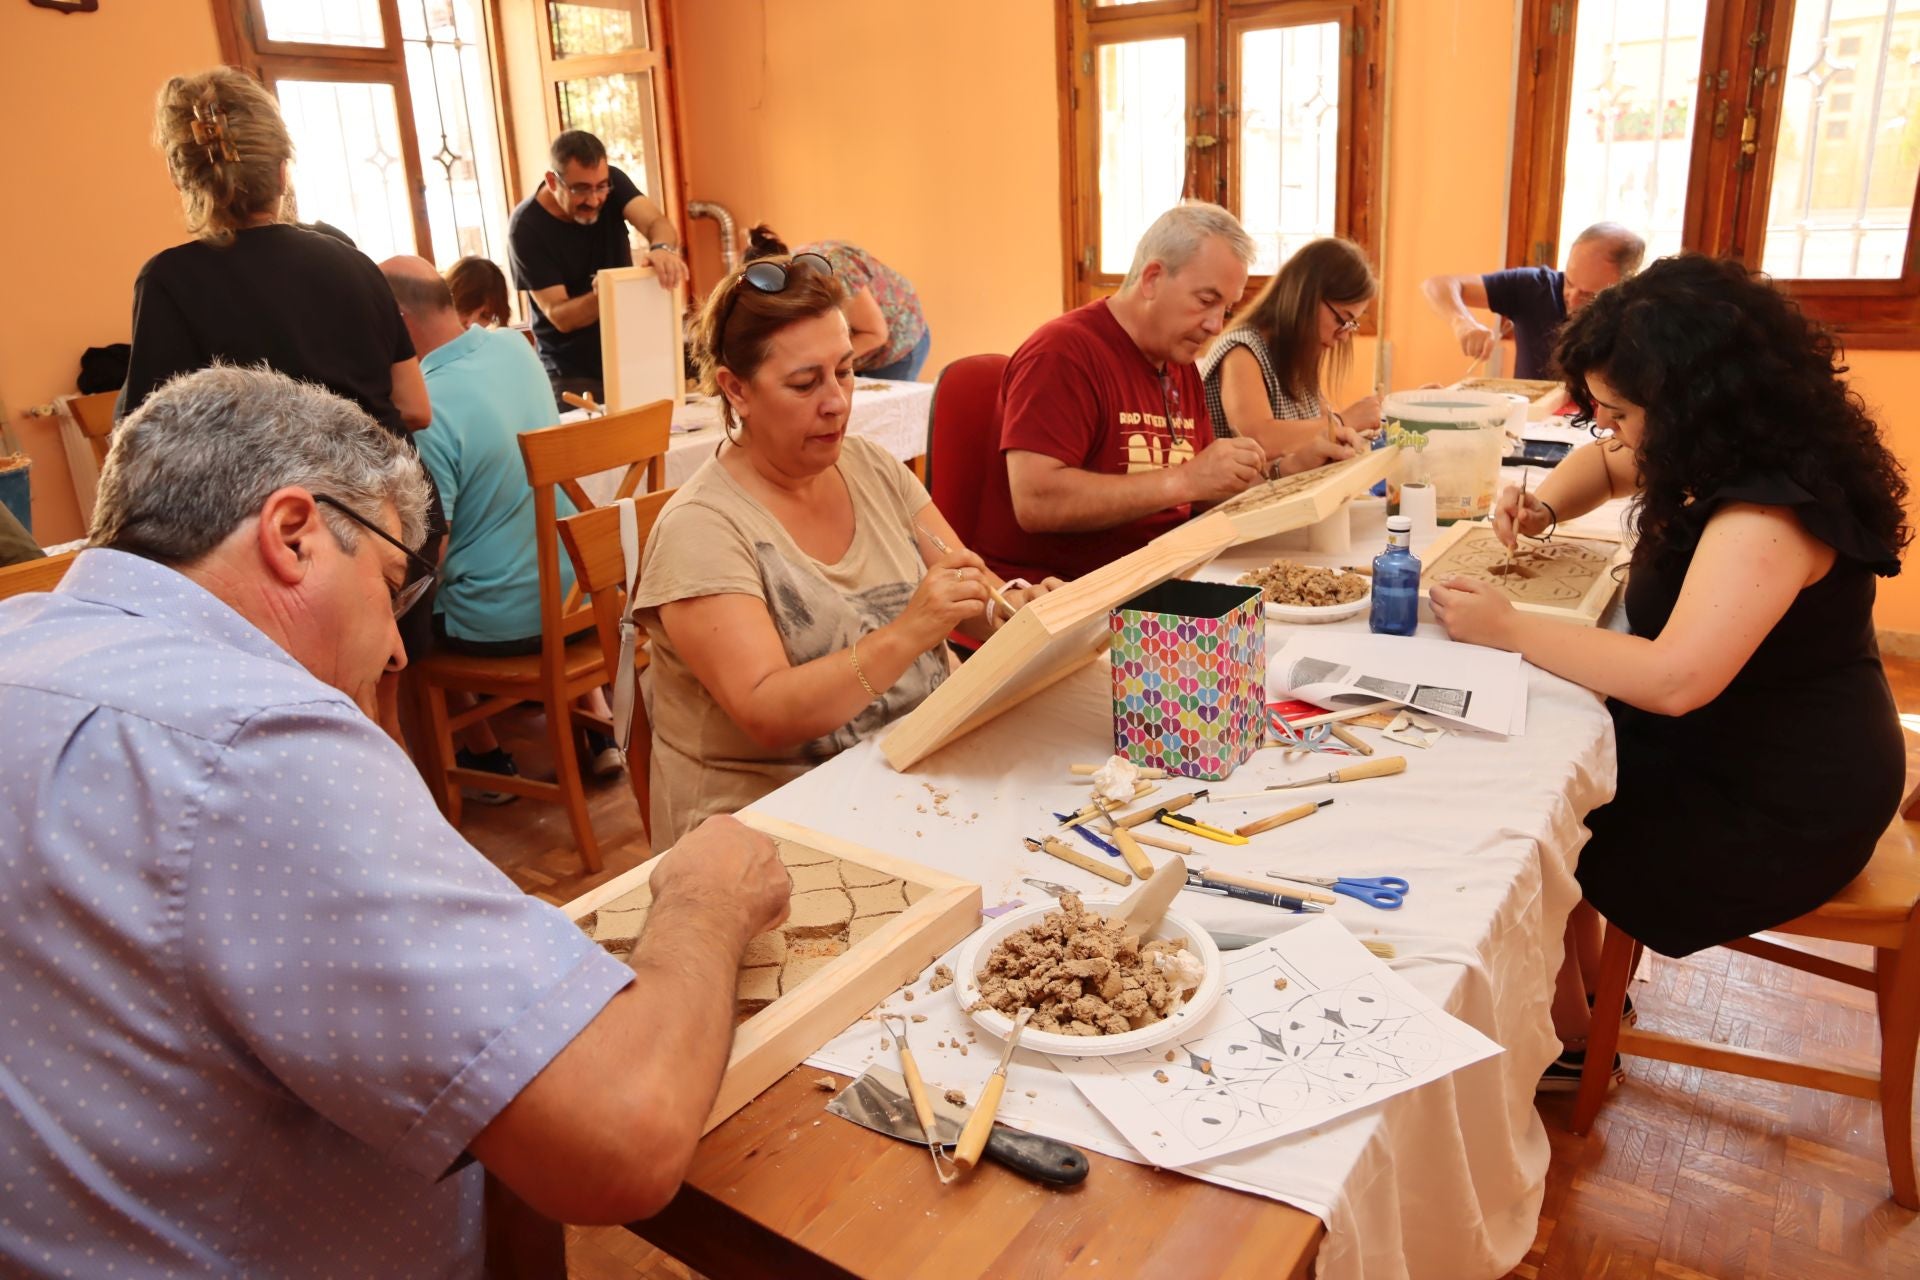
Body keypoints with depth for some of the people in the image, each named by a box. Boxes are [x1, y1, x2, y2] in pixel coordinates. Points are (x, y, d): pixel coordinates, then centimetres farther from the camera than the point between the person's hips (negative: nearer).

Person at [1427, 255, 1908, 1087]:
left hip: (1783, 812, -9)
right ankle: (1584, 987, 22)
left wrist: (1509, 629, -30)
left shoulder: (1770, 514, -31)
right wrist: (1544, 505, -2)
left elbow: (1674, 679, -41)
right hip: (1728, 747, 9)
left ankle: (1569, 1044, 20)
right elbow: (1607, 463, 21)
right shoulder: (1726, 461, 0)